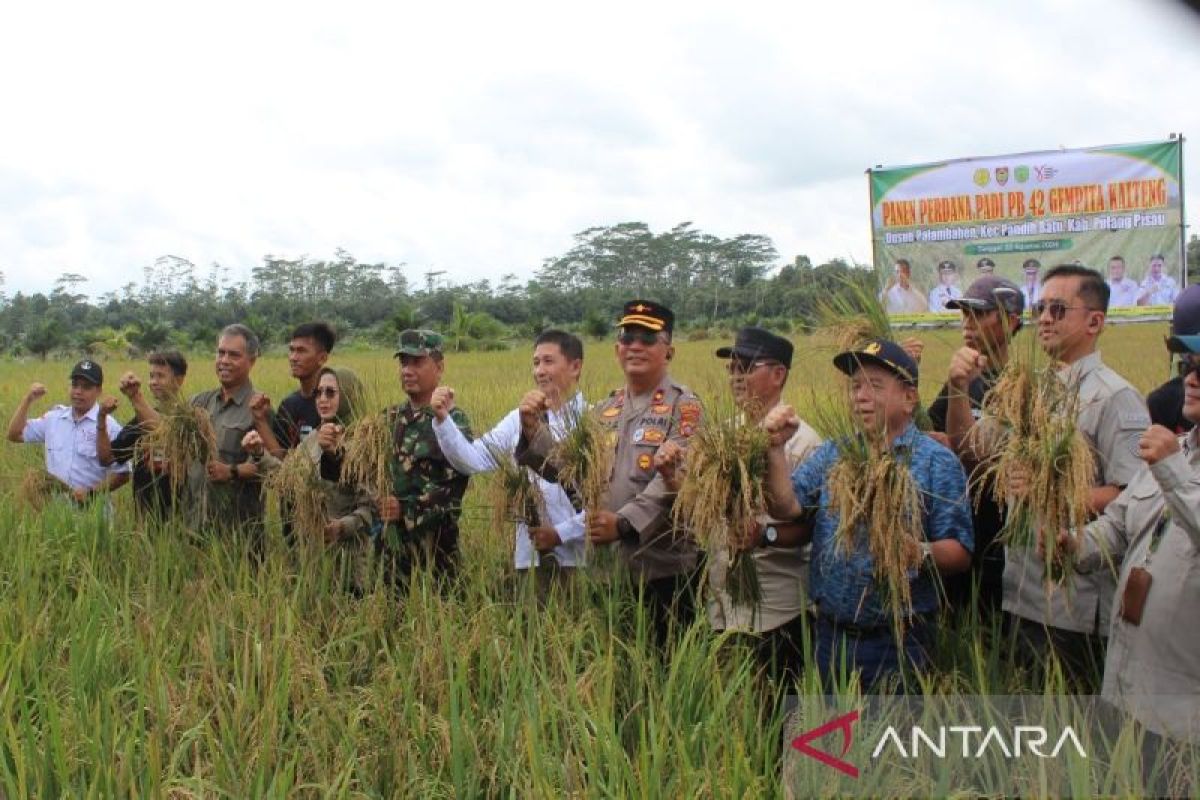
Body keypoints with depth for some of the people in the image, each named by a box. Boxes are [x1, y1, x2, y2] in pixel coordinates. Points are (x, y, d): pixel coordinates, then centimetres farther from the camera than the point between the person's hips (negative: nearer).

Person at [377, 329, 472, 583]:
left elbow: (454, 487, -13)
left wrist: (406, 508, -17)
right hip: (390, 539, 5)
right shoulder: (391, 418, 12)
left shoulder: (453, 421, -7)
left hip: (434, 543, -5)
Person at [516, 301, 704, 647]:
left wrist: (624, 522, -28)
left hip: (665, 567, -5)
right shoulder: (605, 409, 13)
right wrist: (532, 428, -5)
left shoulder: (684, 407, -6)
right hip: (610, 563, 6)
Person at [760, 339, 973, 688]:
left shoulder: (936, 461, -4)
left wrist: (920, 553, -28)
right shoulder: (831, 454, 11)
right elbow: (785, 507, -3)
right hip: (829, 633, 4)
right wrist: (776, 448, -12)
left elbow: (959, 554, -10)